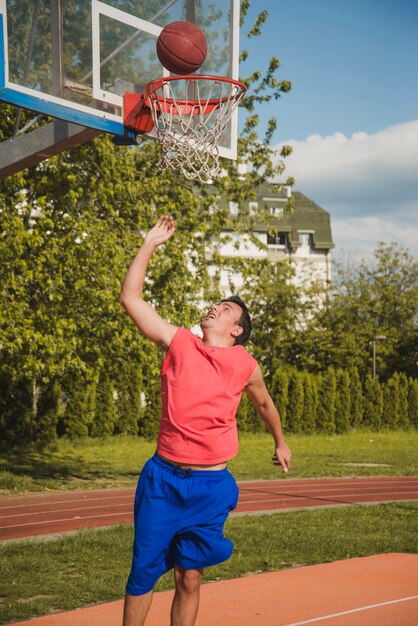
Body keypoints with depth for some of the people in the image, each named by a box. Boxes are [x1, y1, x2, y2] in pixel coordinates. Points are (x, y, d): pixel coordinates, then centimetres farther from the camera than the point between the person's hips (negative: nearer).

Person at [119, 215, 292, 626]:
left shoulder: (245, 365, 5)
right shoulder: (178, 342, 4)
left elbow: (264, 403, 25)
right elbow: (131, 298, 0)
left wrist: (280, 443, 36)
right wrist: (150, 244, 0)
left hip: (211, 484, 0)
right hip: (163, 478, 0)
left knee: (189, 578, 5)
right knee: (143, 572, 2)